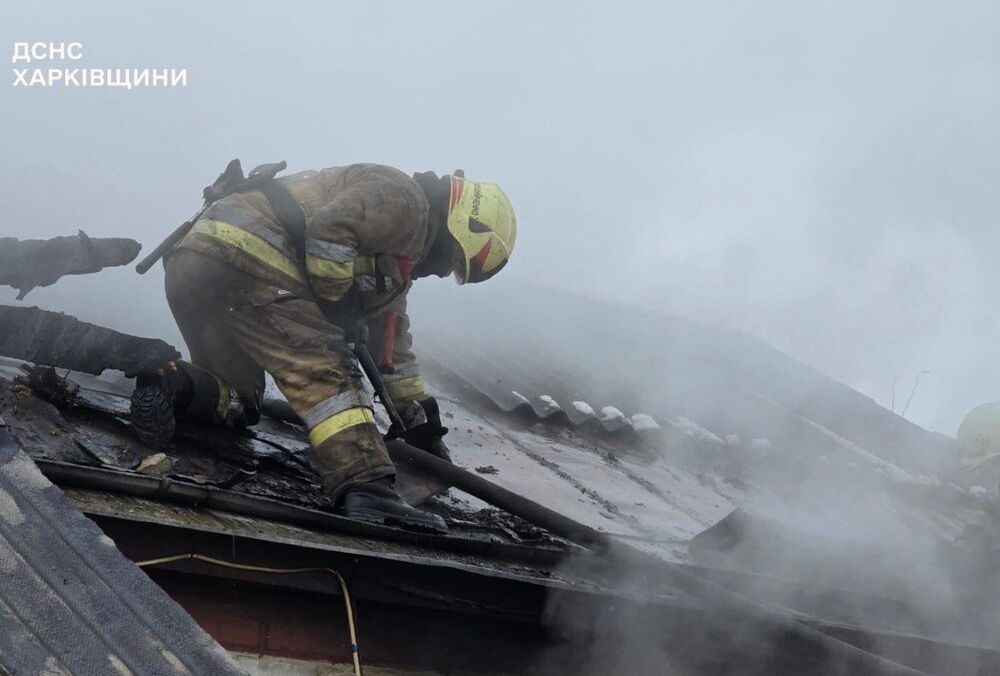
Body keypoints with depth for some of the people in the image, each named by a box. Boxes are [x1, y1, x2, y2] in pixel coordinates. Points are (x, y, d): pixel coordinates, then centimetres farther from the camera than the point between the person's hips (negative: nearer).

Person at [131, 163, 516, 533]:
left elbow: (392, 339, 37)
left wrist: (421, 422, 39)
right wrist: (333, 299, -5)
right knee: (324, 371, -16)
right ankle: (367, 490, -31)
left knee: (234, 402, 19)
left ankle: (172, 382, -9)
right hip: (244, 258, -10)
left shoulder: (395, 262, 31)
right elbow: (331, 227, -18)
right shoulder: (404, 198, 0)